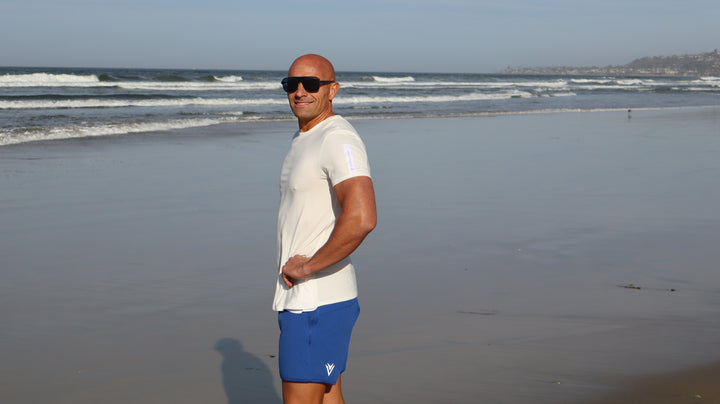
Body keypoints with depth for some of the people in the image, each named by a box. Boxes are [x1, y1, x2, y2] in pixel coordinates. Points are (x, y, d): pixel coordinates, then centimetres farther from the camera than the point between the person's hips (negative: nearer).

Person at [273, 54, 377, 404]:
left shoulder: (339, 139, -17)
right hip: (301, 296, 10)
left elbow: (362, 218, -33)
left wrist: (307, 267, -22)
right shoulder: (304, 138, 15)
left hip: (318, 301, -10)